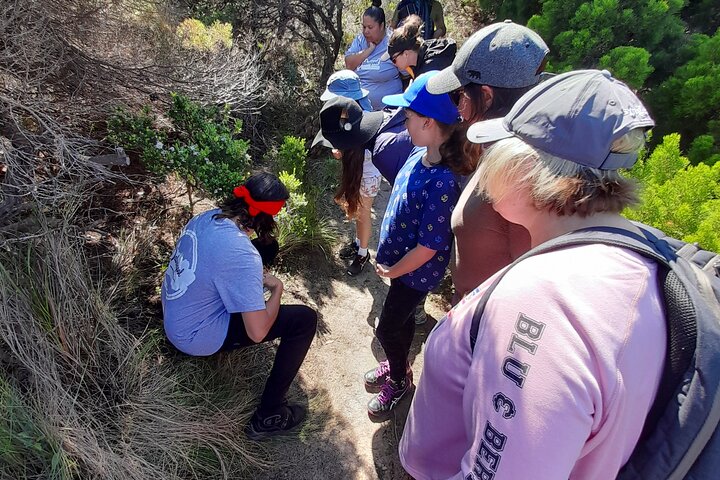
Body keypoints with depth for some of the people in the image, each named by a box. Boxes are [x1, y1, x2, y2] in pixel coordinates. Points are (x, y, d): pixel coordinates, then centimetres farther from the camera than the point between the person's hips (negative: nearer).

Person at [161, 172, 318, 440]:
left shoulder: (208, 217, -8)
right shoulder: (241, 256, -32)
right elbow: (258, 332, -29)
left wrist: (257, 279, 6)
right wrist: (277, 289, -13)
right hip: (195, 338, -8)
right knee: (304, 319, -11)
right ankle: (268, 416, 0)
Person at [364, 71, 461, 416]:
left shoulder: (443, 183, -34)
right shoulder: (419, 154, -7)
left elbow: (428, 247, -27)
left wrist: (392, 271, -13)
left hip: (415, 272, -7)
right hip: (398, 259, 7)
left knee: (387, 329, 10)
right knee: (401, 319, 26)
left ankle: (399, 380, 39)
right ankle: (397, 366, 52)